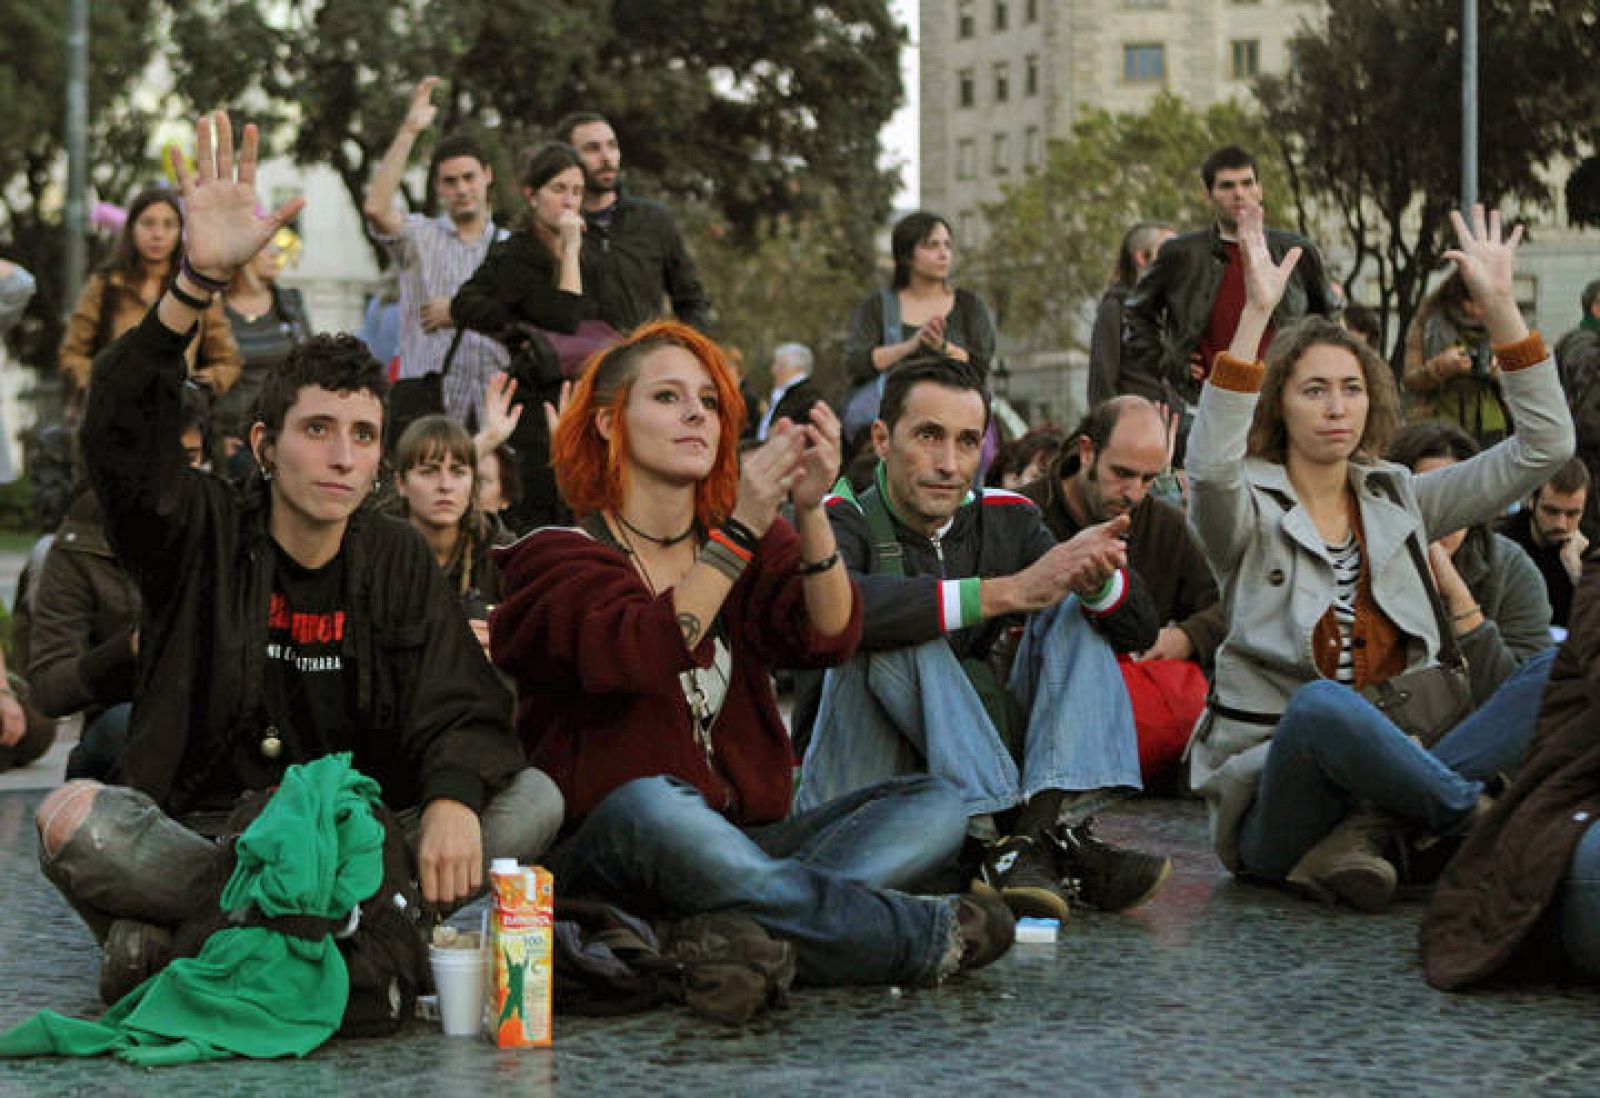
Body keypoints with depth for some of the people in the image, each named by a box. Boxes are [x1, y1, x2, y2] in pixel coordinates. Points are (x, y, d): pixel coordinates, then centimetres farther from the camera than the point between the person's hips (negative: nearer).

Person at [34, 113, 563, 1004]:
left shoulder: (397, 560, 6)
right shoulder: (201, 534, -1)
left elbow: (460, 709, -3)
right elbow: (122, 432, -21)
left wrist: (453, 799, -28)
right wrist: (201, 284, -35)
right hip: (200, 838, -4)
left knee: (532, 801, -20)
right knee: (75, 818, -32)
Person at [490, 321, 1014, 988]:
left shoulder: (755, 544, 15)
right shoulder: (556, 556, 2)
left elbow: (829, 638, -6)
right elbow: (634, 657, -20)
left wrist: (810, 510, -21)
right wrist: (741, 531, -25)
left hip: (745, 843, 5)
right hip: (604, 849, -5)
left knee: (932, 807, -12)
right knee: (650, 804, -38)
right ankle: (926, 937, -28)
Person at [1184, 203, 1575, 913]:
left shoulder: (1398, 502, 15)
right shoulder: (1250, 511, 1)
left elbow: (1544, 445, 11)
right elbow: (1210, 469, -25)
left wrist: (1500, 306, 3)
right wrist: (1256, 313, -28)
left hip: (1385, 767, 5)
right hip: (1271, 792, -5)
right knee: (1324, 702, -41)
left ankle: (1366, 834, -27)